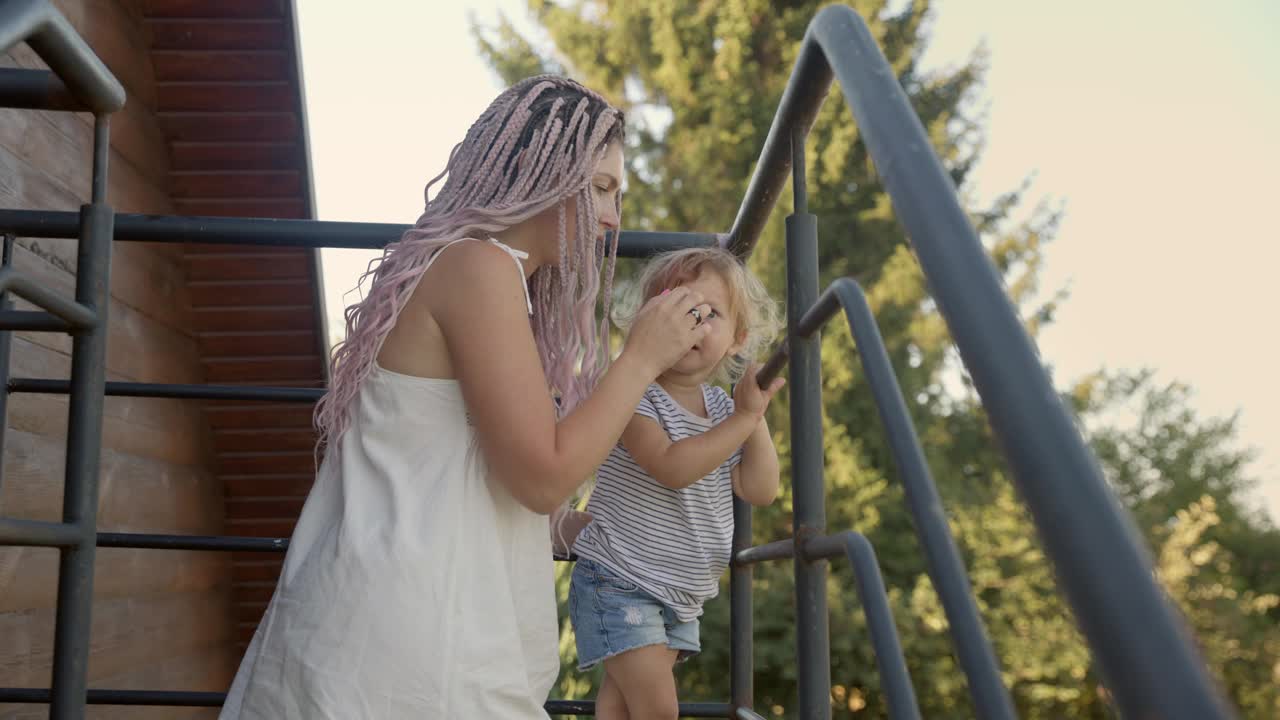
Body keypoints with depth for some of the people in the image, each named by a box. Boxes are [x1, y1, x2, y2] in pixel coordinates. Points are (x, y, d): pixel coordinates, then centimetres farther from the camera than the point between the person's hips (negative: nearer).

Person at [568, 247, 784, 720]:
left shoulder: (723, 407, 6)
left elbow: (760, 491, -1)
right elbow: (671, 468, -30)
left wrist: (756, 416, -10)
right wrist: (743, 419, -27)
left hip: (682, 594, 7)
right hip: (620, 583, -7)